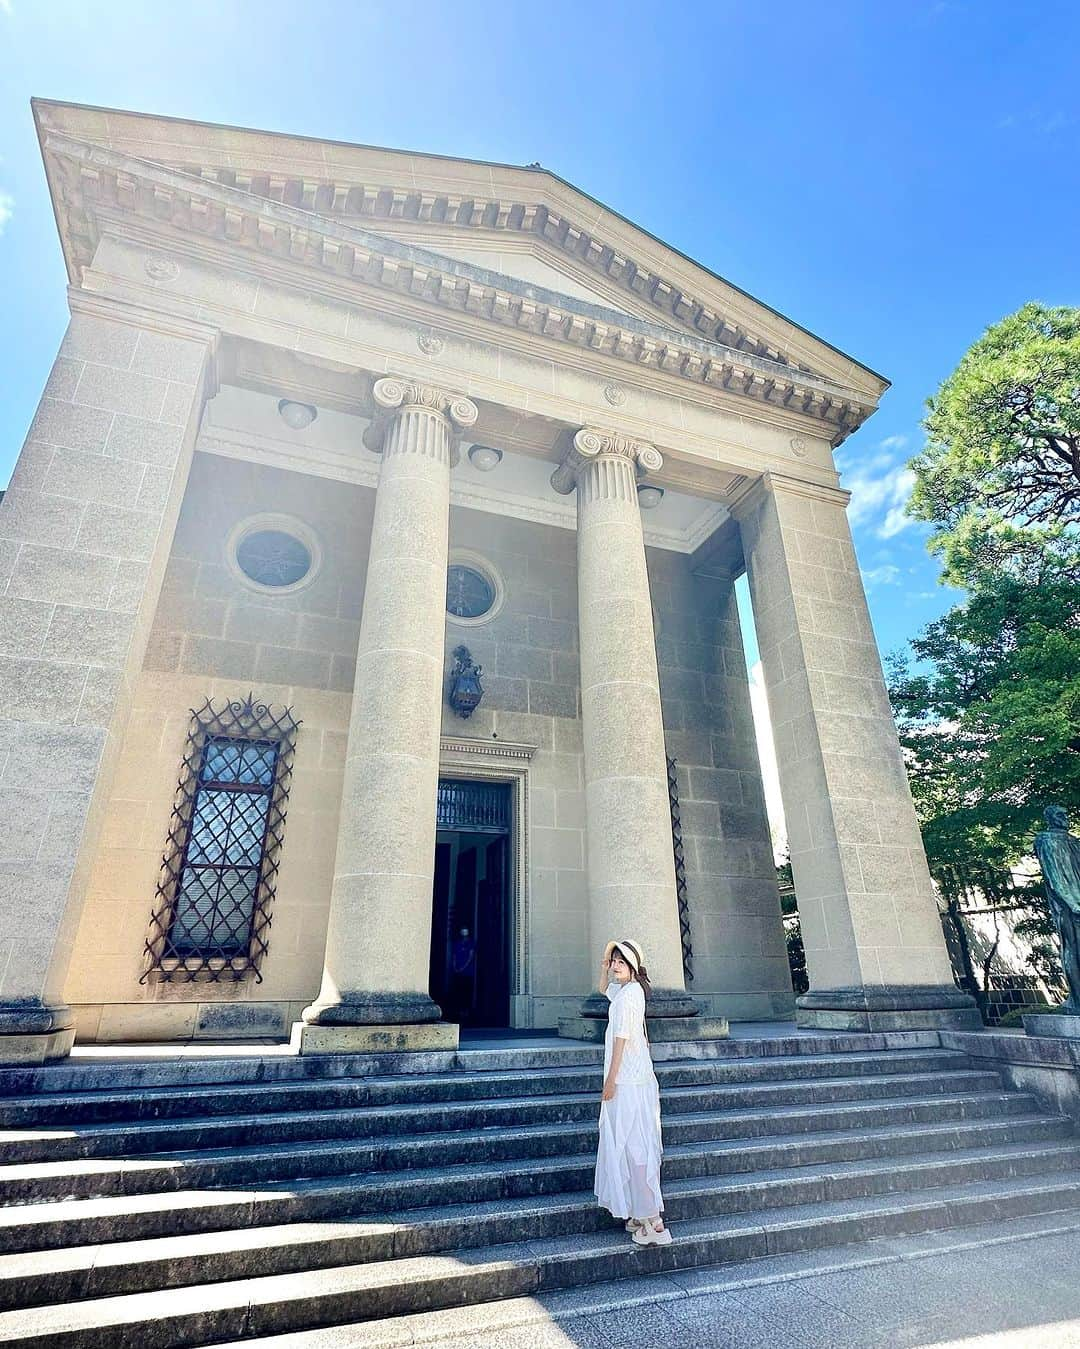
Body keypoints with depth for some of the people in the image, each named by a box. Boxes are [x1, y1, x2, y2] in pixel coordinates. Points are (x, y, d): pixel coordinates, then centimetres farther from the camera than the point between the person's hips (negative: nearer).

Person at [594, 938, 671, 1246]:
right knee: (633, 1146, 16)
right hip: (635, 1079, 10)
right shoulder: (628, 989, 9)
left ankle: (653, 1223, 1)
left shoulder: (629, 993, -18)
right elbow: (605, 988, 31)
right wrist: (604, 964, 14)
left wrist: (610, 1080, -16)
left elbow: (621, 1039, -19)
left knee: (634, 1147, -4)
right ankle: (643, 1215, 25)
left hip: (627, 1082, -10)